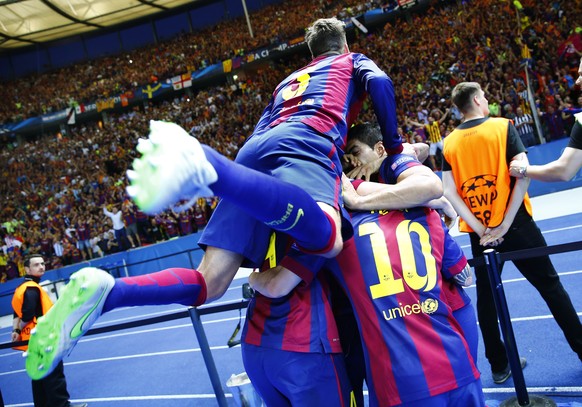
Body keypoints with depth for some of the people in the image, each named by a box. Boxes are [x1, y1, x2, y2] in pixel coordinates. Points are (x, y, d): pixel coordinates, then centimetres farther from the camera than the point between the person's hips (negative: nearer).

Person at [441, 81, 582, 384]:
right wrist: (505, 224, -13)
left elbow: (449, 192, -6)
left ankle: (499, 365, 22)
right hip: (514, 224, -3)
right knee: (550, 286, 12)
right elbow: (522, 175, -15)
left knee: (486, 297, 13)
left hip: (479, 231, 3)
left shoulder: (449, 143, 2)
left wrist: (480, 229, -6)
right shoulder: (503, 127, -6)